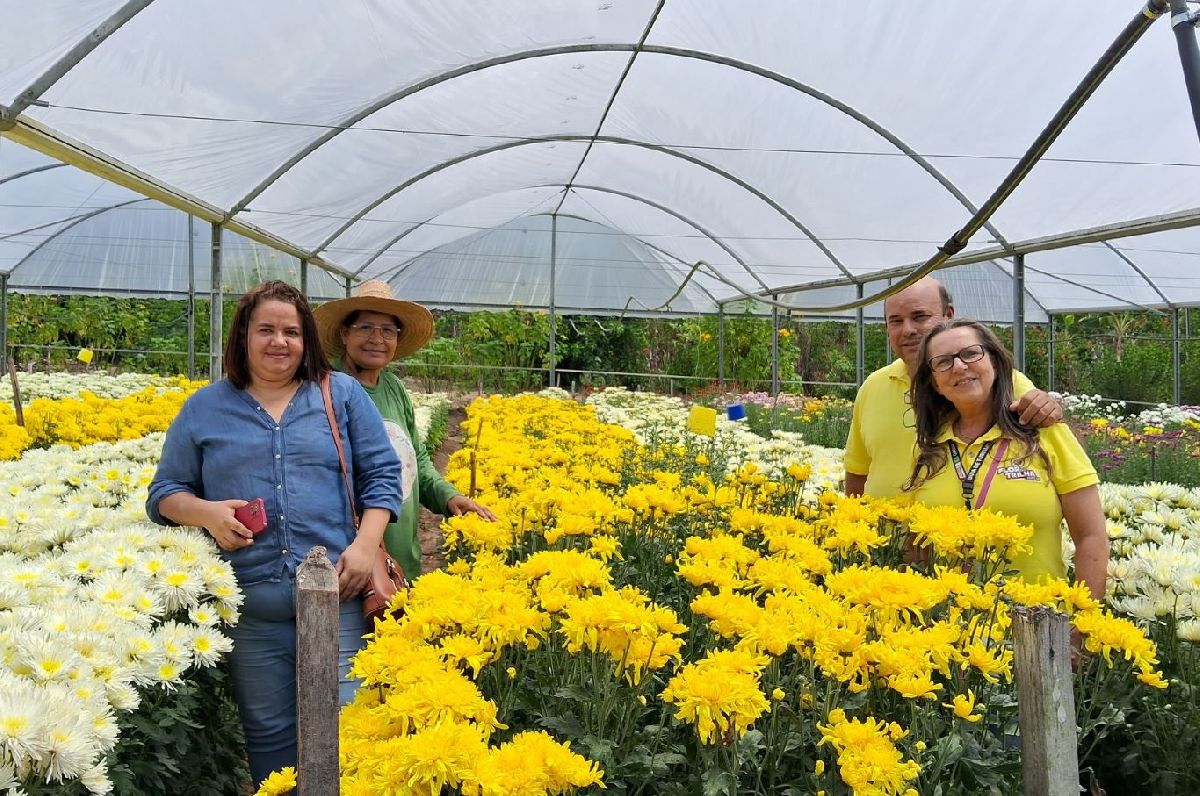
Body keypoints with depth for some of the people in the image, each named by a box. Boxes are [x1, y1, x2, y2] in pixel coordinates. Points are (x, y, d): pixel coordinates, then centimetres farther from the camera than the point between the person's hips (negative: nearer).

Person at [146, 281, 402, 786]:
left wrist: (365, 545, -9)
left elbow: (381, 476, 5)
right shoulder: (204, 408, 10)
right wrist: (206, 512, -9)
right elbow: (164, 492, 13)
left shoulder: (342, 394, 7)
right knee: (267, 731, 11)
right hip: (250, 606, 1)